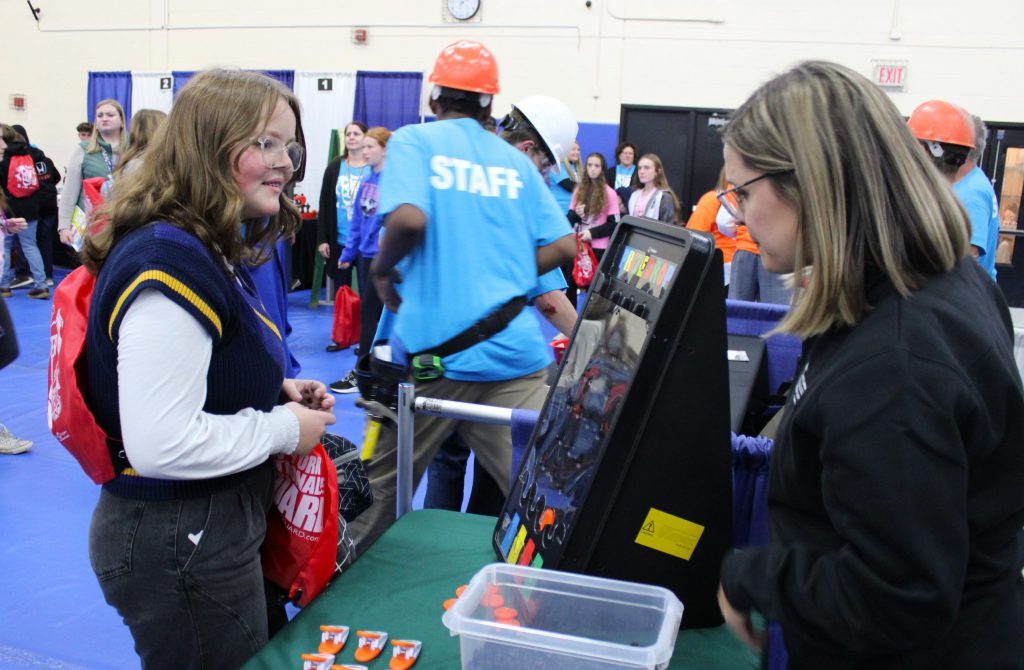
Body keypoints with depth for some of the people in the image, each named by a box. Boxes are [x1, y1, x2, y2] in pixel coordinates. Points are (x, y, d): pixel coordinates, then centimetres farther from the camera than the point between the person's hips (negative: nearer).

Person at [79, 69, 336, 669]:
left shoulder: (211, 250, 8)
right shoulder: (171, 265, -25)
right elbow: (161, 444, -31)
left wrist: (275, 391, 4)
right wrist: (284, 428, -18)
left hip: (213, 524, 10)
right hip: (180, 546, -10)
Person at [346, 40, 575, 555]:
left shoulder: (414, 140, 0)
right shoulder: (517, 161, 12)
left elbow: (409, 218, -18)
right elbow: (561, 247, 7)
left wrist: (383, 267, 0)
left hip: (435, 348, -2)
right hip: (516, 349, 2)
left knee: (381, 485, 16)